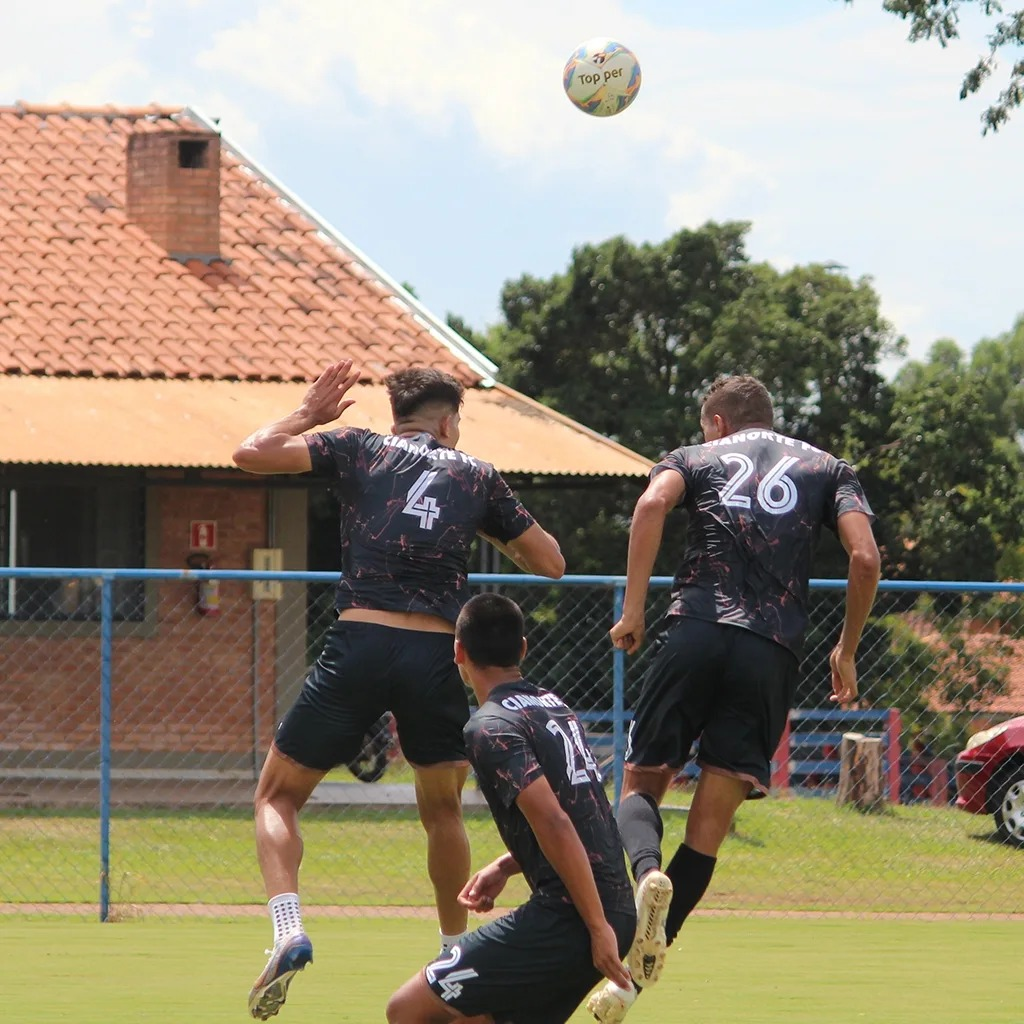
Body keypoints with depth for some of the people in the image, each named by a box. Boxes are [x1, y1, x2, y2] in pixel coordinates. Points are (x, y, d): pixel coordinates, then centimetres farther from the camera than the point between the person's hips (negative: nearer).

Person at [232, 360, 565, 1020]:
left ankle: (289, 932, -12)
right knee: (443, 807, 24)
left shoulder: (359, 448, 13)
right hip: (439, 653, 2)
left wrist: (310, 414, 25)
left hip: (361, 643, -1)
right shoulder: (477, 476, 17)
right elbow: (550, 562, 21)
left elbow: (251, 454, 8)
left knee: (278, 796, 10)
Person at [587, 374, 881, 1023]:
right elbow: (865, 558, 4)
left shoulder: (698, 457, 18)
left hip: (697, 631, -1)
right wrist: (846, 651, 15)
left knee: (643, 782, 11)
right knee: (708, 829, 4)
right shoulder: (828, 469, 21)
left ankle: (647, 871, -24)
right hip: (773, 653, 1)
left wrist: (634, 610, -5)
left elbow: (654, 503, -6)